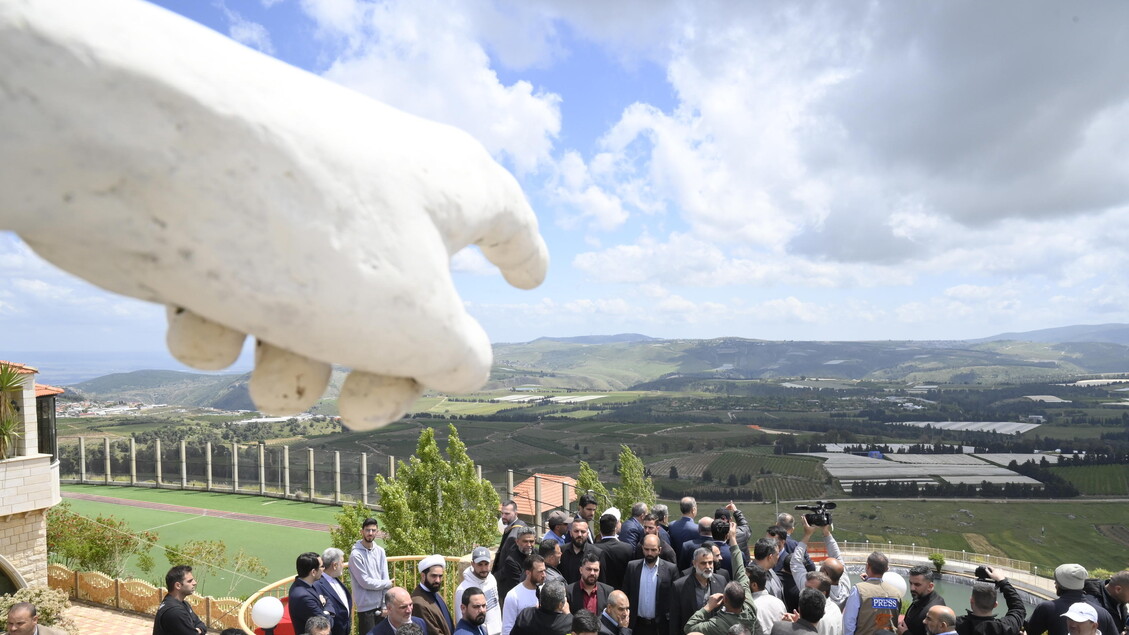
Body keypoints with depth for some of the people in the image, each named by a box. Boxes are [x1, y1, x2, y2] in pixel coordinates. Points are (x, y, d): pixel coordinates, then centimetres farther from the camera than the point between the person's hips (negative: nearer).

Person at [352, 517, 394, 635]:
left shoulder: (380, 551, 4)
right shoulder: (356, 554, -13)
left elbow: (385, 578, 3)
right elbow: (365, 582, -15)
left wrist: (385, 605, -2)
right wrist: (388, 584, -4)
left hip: (380, 605, 5)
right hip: (366, 607, -5)